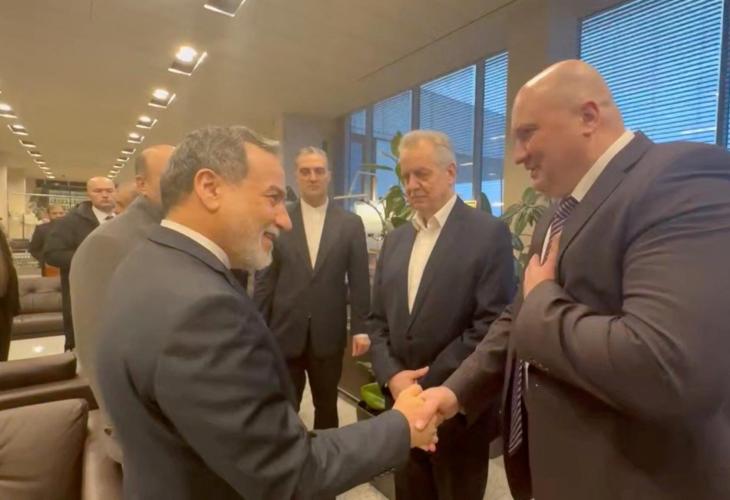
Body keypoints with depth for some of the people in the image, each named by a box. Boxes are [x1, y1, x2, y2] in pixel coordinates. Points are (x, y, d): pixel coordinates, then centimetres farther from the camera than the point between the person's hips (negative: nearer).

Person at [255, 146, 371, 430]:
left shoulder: (350, 224, 1)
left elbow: (359, 280, 0)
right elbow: (265, 280, 1)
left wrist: (360, 328, -3)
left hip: (328, 334, 1)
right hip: (284, 334, 0)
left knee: (327, 406, 17)